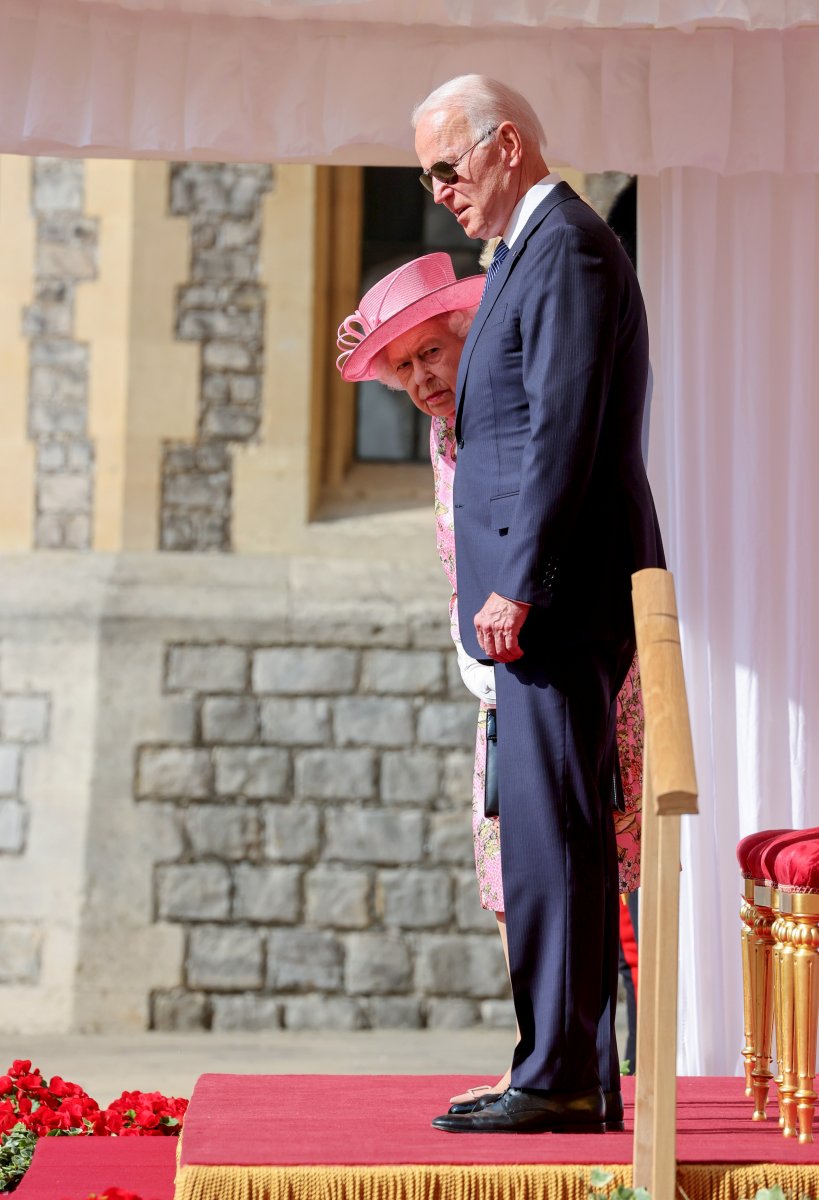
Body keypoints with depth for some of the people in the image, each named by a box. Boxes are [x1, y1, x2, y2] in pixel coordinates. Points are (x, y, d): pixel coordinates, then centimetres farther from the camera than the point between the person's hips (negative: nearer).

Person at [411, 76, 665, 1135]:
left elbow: (564, 431, -19)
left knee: (552, 831, -9)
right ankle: (582, 1081, 14)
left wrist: (515, 584, -21)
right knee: (558, 837, 10)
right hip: (551, 596, 11)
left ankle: (559, 1078, -6)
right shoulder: (538, 250, 22)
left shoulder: (566, 247, -10)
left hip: (559, 593, -11)